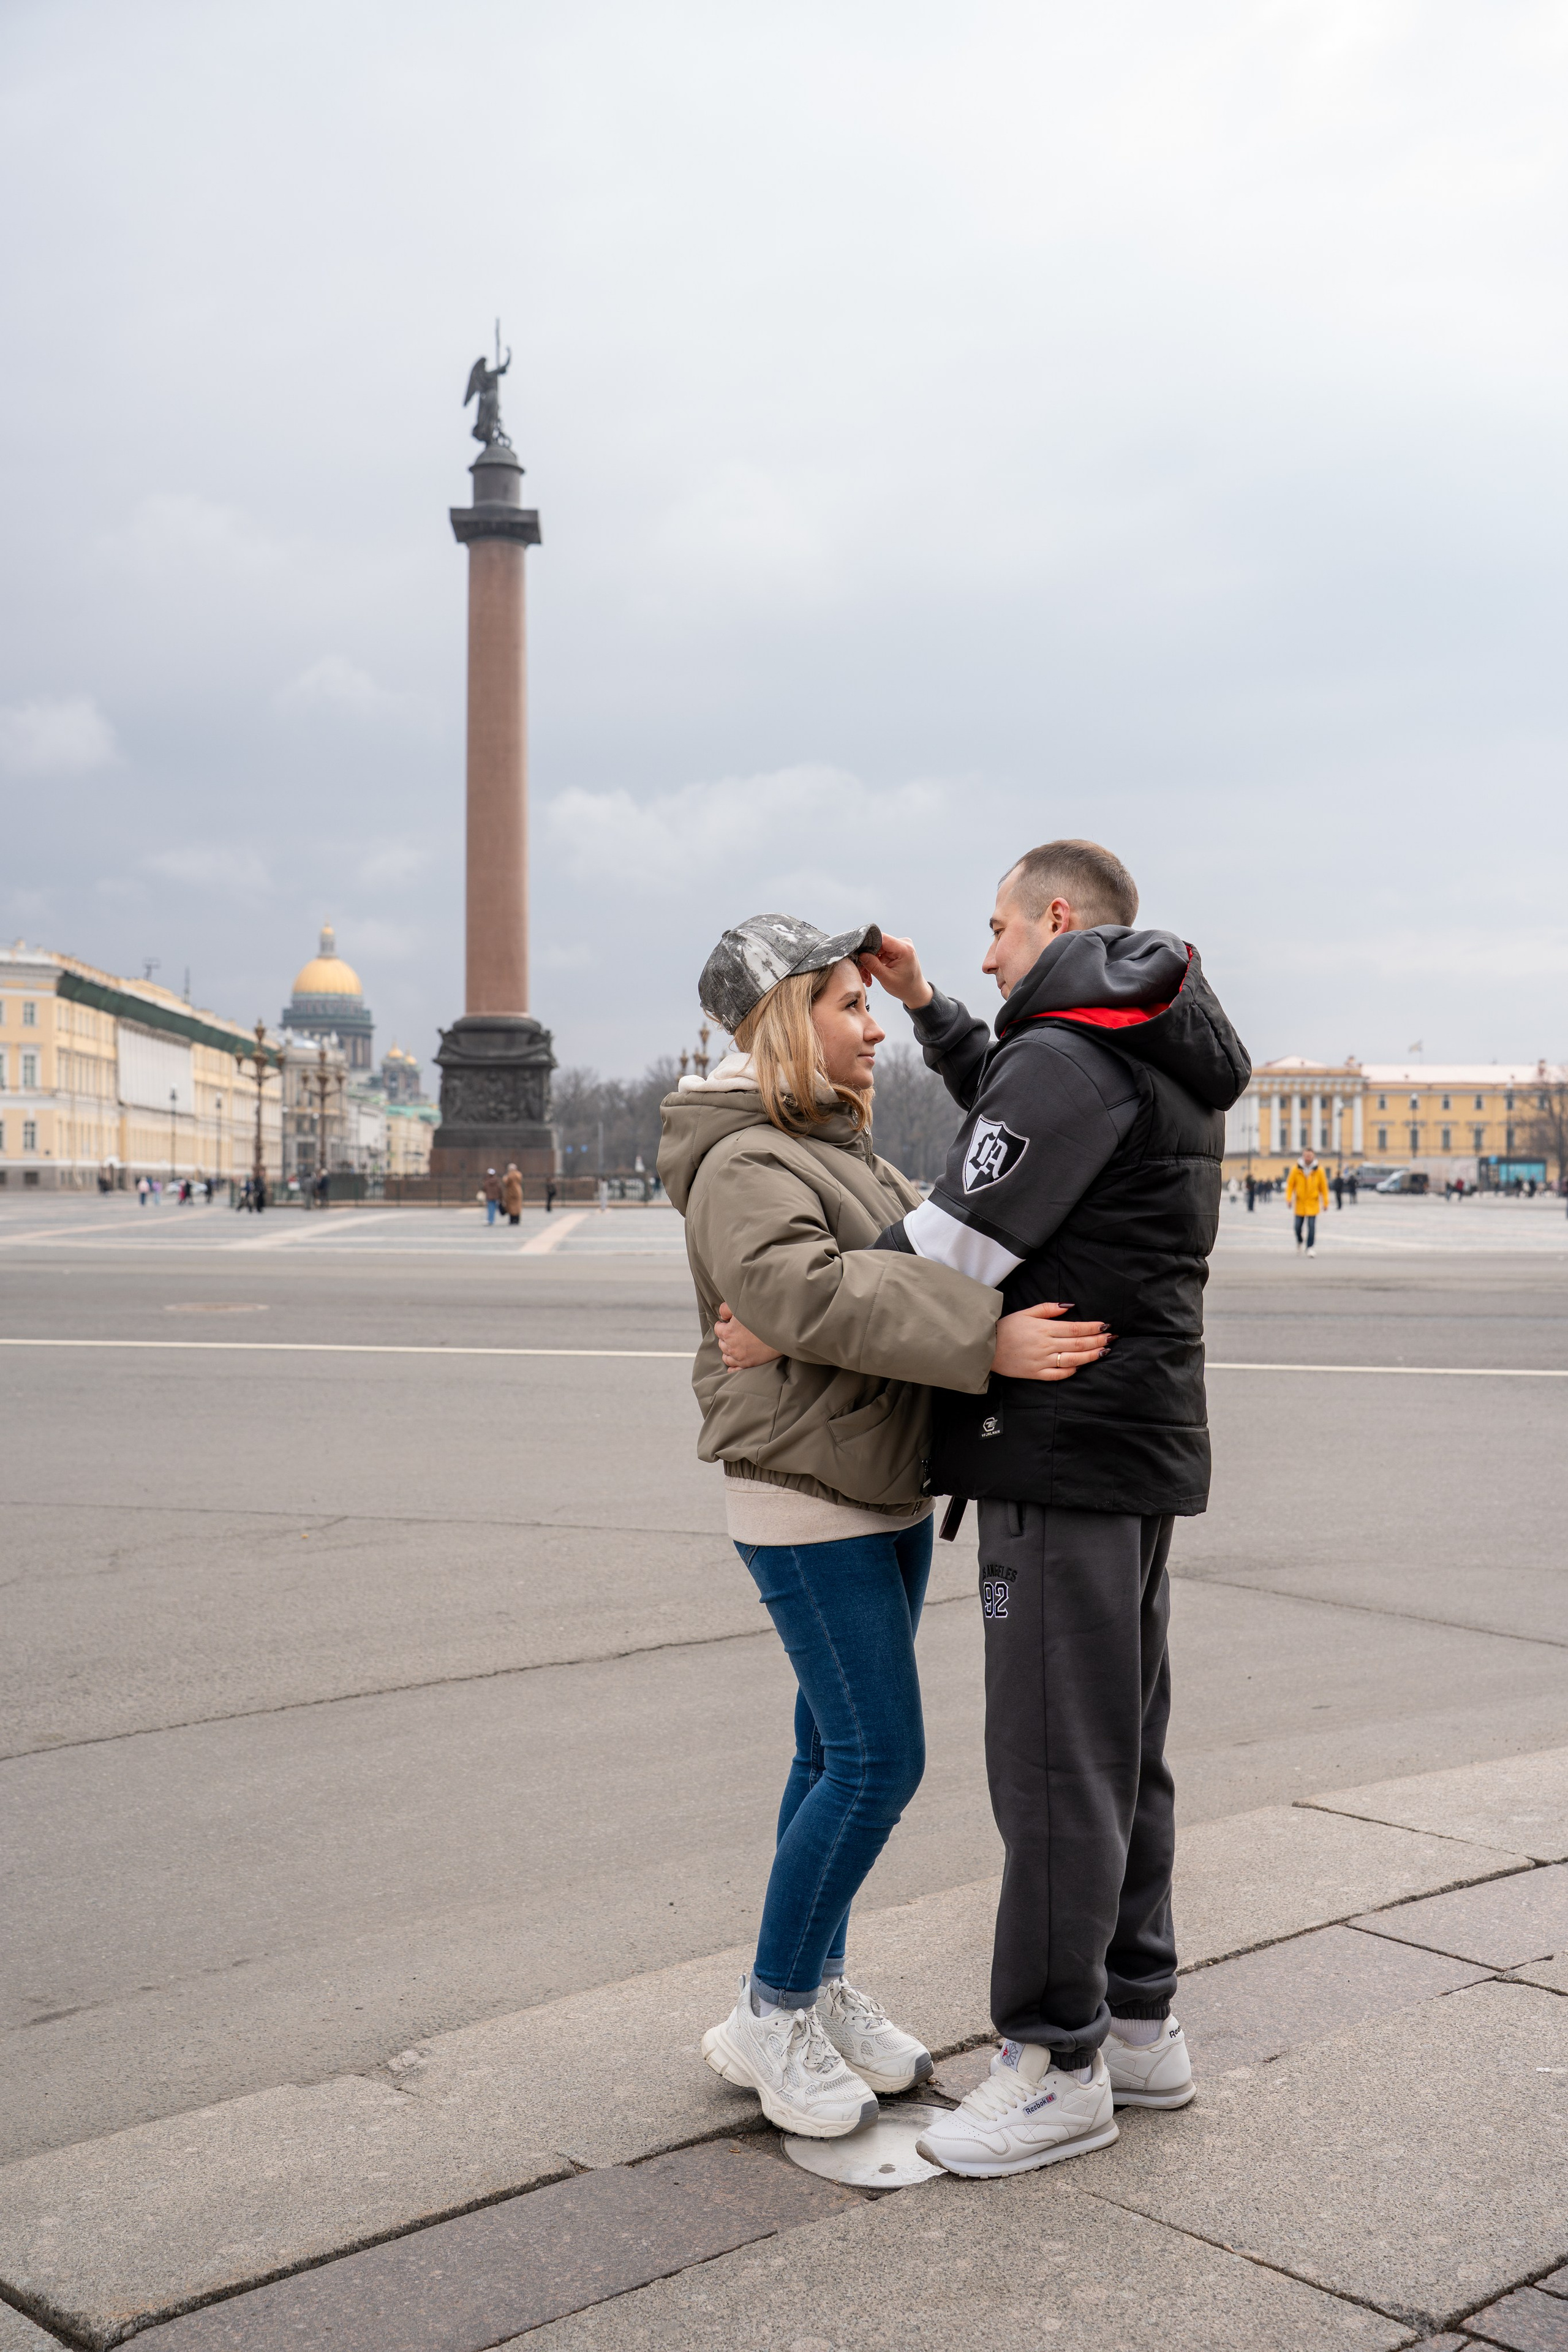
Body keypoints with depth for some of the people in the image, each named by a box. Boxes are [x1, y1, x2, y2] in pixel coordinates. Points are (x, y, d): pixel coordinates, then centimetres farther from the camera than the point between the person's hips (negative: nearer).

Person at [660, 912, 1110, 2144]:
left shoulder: (844, 1151, 16)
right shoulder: (745, 1164, -17)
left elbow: (934, 1244, 20)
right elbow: (813, 1294, -33)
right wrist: (985, 1339, -37)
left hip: (890, 1495, 9)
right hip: (807, 1501, -9)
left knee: (844, 1751, 14)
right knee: (878, 1760, -8)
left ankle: (822, 1988, 27)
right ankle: (768, 2017, 7)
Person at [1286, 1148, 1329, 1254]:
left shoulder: (1319, 1171, -4)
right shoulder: (1296, 1170, -4)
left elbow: (1324, 1187, 2)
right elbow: (1290, 1185, 1)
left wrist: (1325, 1202, 1)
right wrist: (1289, 1199, -8)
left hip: (1313, 1203, -1)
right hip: (1300, 1202, 1)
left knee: (1312, 1227, -9)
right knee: (1298, 1226, 8)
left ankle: (1309, 1248, -2)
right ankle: (1300, 1241, 36)